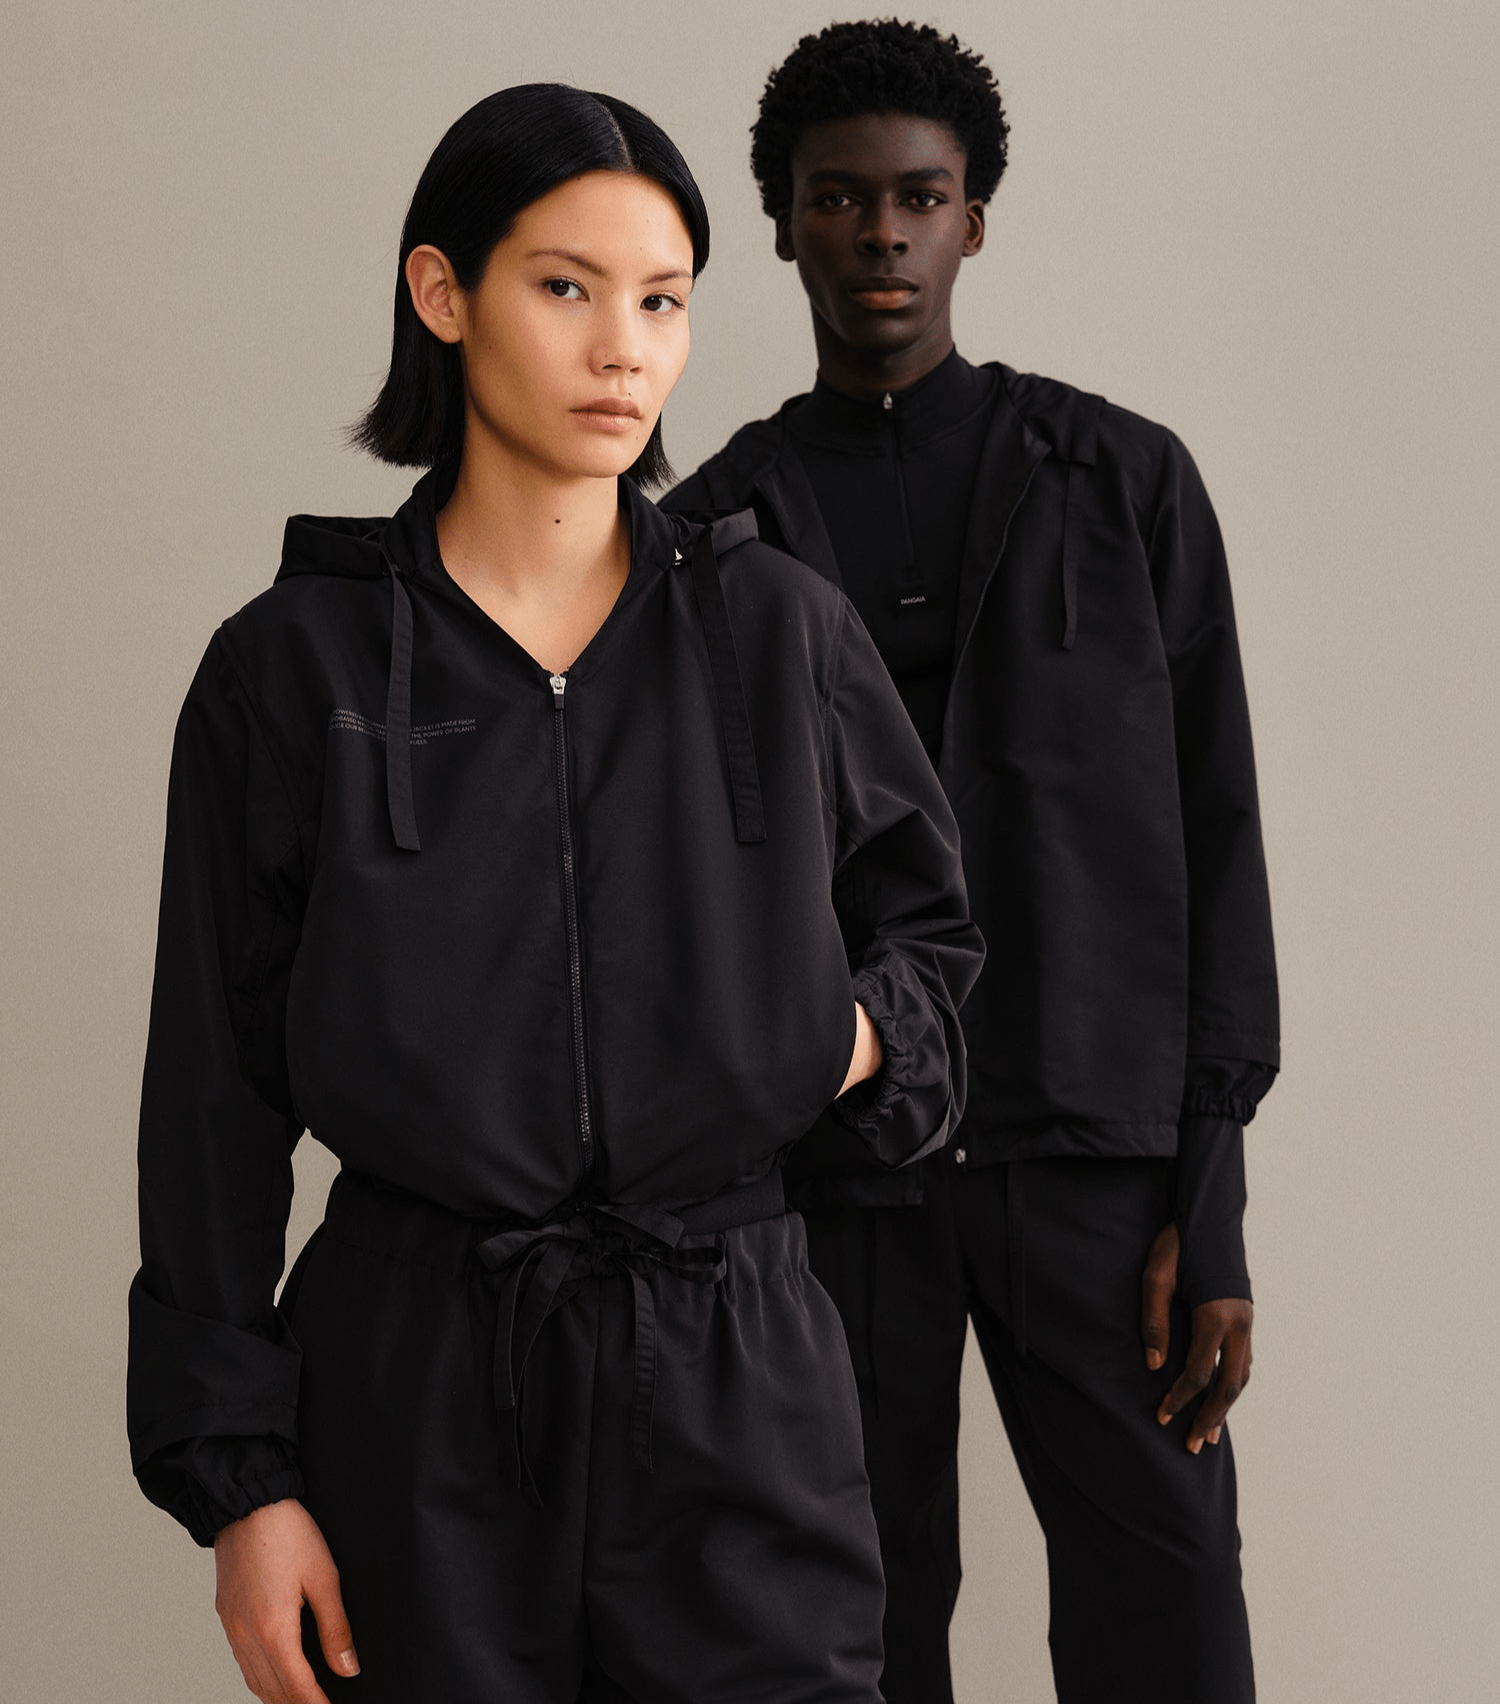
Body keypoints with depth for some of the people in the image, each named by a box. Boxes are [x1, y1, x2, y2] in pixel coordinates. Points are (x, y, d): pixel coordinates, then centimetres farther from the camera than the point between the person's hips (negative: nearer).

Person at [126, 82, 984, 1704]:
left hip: (733, 1371, 1)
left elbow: (928, 920, 19)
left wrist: (866, 1029, -4)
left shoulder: (779, 635, 4)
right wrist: (235, 1478, -2)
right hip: (416, 1382, -1)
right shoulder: (290, 669, -1)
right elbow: (215, 1097, 1)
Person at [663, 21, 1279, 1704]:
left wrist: (1209, 1201, -4)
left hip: (1091, 1149, -1)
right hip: (822, 1169, 1)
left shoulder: (1123, 480, 6)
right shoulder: (710, 531, 9)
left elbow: (1212, 837, 3)